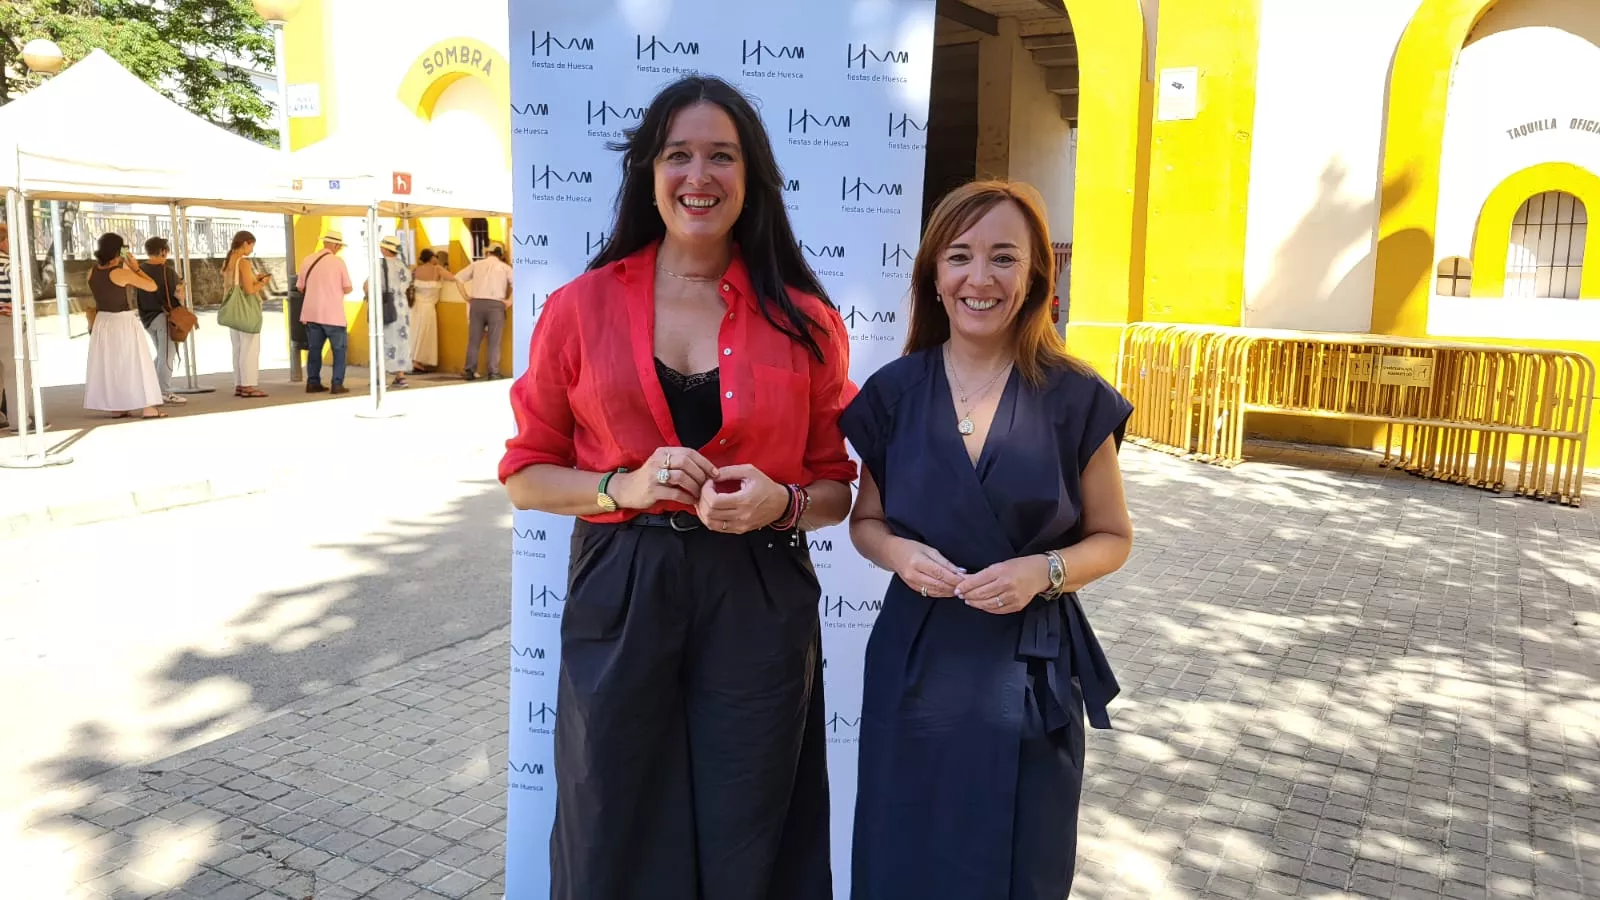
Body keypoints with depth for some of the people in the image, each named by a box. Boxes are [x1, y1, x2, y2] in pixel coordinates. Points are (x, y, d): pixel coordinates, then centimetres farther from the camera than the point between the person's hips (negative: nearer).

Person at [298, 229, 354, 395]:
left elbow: (301, 288, 10)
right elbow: (347, 289, -6)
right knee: (340, 349, 5)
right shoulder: (338, 262, -8)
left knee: (314, 349, 15)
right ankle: (337, 384, -2)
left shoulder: (307, 260, 3)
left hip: (311, 313, 4)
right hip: (333, 314, -4)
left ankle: (313, 383, 15)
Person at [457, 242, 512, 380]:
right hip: (496, 305, -2)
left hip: (477, 303, 2)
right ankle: (493, 374, -1)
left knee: (474, 340, 9)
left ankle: (470, 372, 11)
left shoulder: (477, 264, 15)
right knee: (494, 342, 1)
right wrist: (509, 301, -1)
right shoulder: (505, 267, 9)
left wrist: (466, 297, 13)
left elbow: (458, 278, 13)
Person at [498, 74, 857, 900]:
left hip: (759, 606, 1)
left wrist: (780, 502, -12)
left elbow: (836, 484, 9)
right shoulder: (581, 308, 1)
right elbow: (524, 474, 5)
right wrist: (623, 487, -12)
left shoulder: (804, 323, 2)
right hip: (619, 598, 0)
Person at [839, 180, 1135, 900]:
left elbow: (1112, 537, 3)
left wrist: (1045, 570, -16)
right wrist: (897, 550, -12)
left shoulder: (1076, 399, -6)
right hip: (915, 665, 1)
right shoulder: (893, 392, -1)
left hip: (1030, 672, -1)